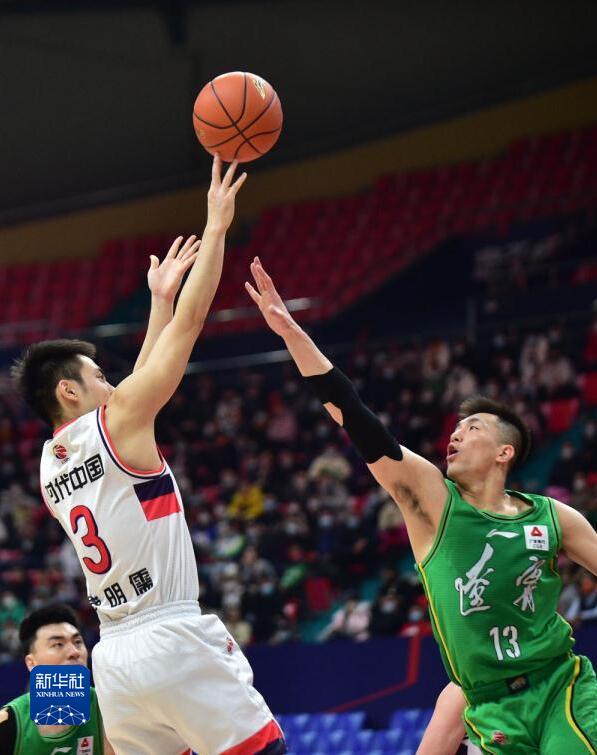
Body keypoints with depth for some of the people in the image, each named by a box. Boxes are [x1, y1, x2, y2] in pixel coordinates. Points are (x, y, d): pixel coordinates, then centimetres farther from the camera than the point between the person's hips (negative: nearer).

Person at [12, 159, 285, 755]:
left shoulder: (50, 467, 17)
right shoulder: (114, 424, -4)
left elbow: (131, 397, 30)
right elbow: (191, 321, -3)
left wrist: (160, 301, 34)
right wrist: (216, 226, 5)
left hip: (114, 656, 8)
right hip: (174, 639, -8)